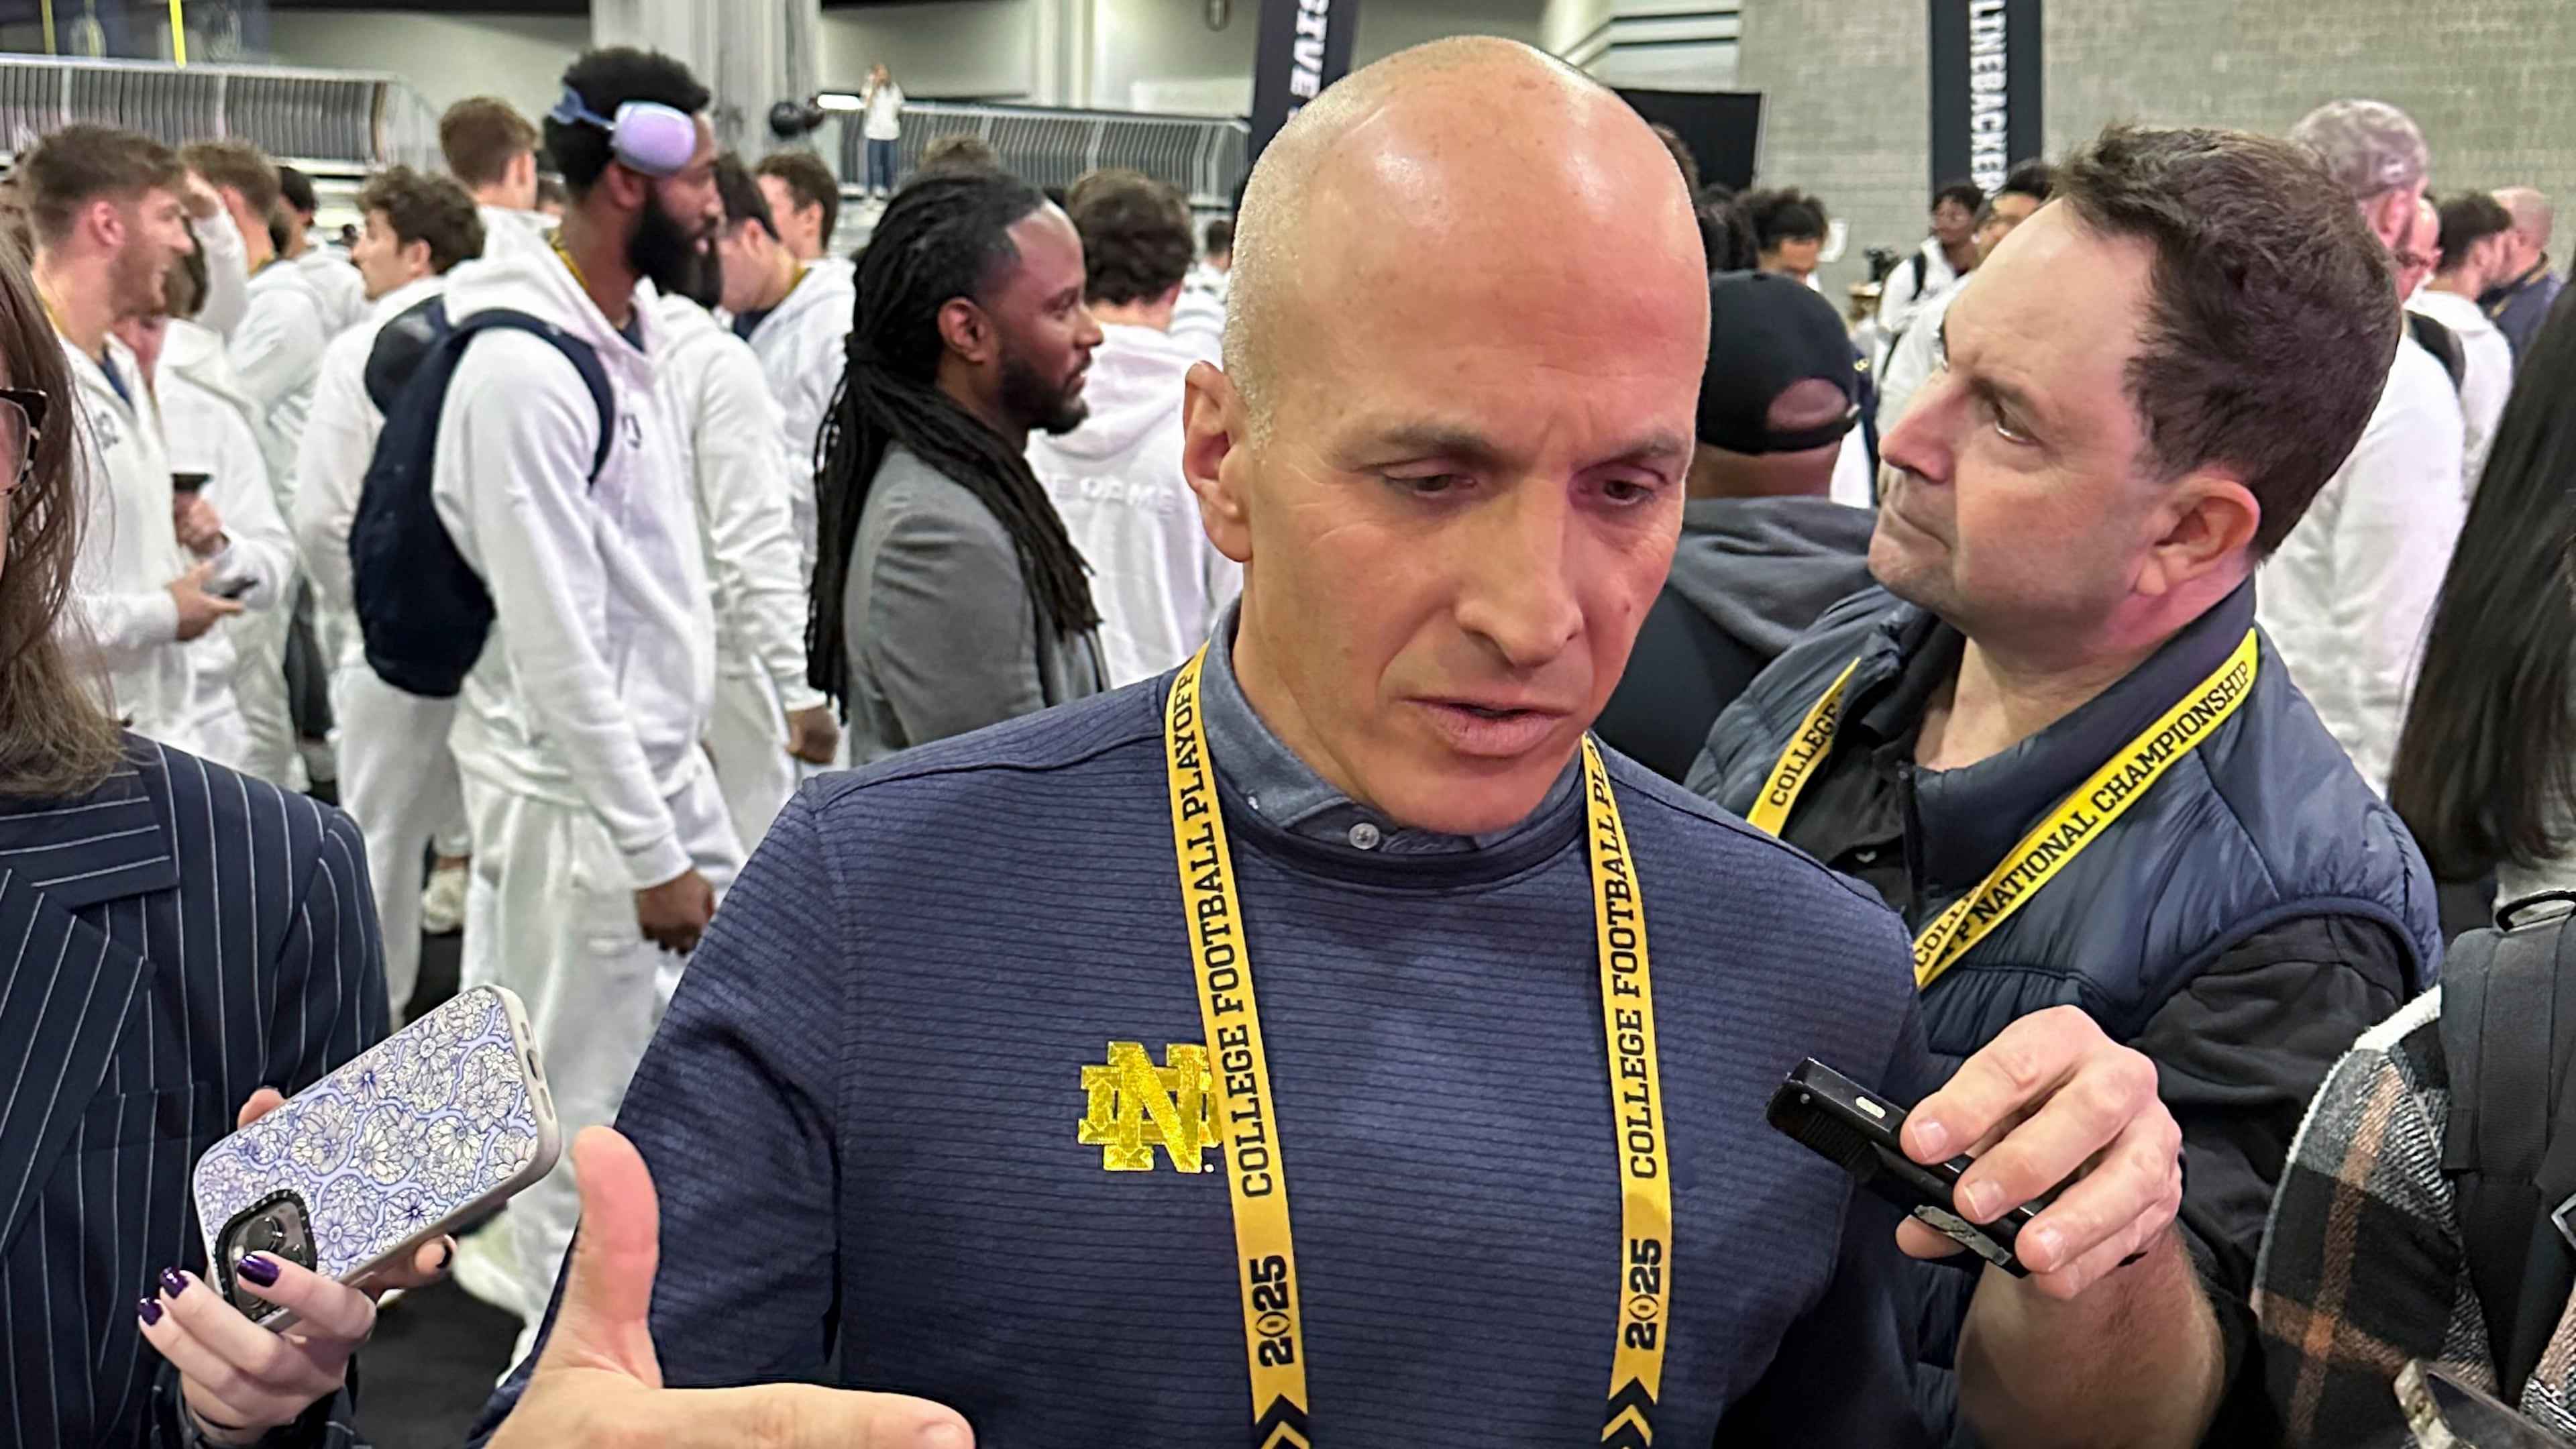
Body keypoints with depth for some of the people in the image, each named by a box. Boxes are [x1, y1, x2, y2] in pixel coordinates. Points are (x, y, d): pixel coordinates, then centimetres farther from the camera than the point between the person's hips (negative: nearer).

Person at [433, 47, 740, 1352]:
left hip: (659, 761, 9)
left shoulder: (637, 330, 7)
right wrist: (648, 853, -20)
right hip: (575, 795, -9)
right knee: (587, 1110, 4)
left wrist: (680, 812, 17)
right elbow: (557, 646, -23)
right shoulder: (524, 369, -22)